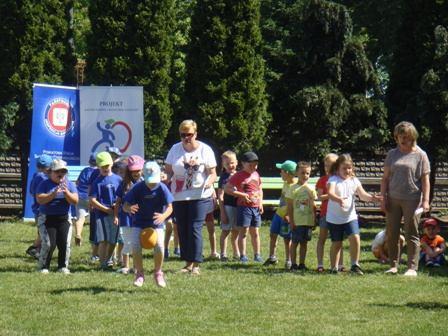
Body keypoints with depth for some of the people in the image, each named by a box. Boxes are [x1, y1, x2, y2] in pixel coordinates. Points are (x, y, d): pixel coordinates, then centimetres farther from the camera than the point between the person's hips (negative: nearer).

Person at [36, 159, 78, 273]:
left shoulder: (70, 184, 6)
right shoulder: (44, 184, -2)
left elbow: (75, 201, -3)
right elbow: (40, 199, -15)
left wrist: (66, 192, -21)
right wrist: (53, 194, -27)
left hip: (64, 219, 3)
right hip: (47, 218, -3)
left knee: (65, 244, -6)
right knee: (48, 244, -11)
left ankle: (63, 266, 9)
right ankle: (43, 267, 3)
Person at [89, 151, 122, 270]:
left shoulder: (118, 179, 9)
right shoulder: (97, 181, -2)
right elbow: (93, 201, -6)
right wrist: (107, 209, -10)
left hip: (115, 214, 4)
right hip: (102, 214, -4)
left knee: (112, 240, 9)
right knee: (103, 240, -11)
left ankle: (107, 260, 26)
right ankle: (103, 263, -6)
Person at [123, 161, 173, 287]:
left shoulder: (162, 188, -14)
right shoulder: (138, 188, -14)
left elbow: (170, 207, -15)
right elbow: (125, 206, -12)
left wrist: (163, 216, -39)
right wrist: (129, 208, -39)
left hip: (156, 223, 0)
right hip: (138, 223, 0)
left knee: (159, 246, -21)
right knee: (136, 247, -19)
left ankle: (158, 273, 5)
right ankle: (139, 273, 5)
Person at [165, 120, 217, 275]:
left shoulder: (205, 150, -2)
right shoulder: (175, 149, 6)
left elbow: (213, 173, -1)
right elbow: (168, 170, 10)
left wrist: (208, 183, -22)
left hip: (199, 196, -4)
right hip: (179, 196, 4)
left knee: (195, 229, -10)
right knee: (182, 230, 7)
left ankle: (196, 265, -6)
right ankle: (188, 262, 17)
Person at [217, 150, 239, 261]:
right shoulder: (224, 177, -7)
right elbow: (220, 196, -10)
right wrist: (222, 212, -15)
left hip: (238, 206, 6)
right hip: (227, 206, -6)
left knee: (235, 231, 14)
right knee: (225, 231, -1)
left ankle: (236, 254, 23)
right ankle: (223, 254, 3)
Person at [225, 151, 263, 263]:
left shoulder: (256, 175, 11)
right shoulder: (239, 176, -8)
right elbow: (227, 188, -11)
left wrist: (260, 203, 9)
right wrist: (241, 194, -16)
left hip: (256, 208, 6)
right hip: (244, 207, -6)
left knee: (255, 232, 11)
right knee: (243, 232, -4)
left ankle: (257, 255, 17)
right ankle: (243, 255, 0)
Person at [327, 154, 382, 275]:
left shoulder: (354, 181, 4)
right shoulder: (333, 180, -10)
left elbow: (363, 195, -4)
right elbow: (330, 193, -28)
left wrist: (372, 198, -26)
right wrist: (339, 199, -48)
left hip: (350, 216, 2)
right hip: (334, 218, -2)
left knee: (355, 238, -15)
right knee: (336, 243, 6)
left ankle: (355, 265, -4)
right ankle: (334, 268, 18)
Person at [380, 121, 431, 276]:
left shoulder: (420, 155, 1)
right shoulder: (392, 154, 11)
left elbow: (425, 179, -2)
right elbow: (385, 178, 13)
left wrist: (426, 200, -11)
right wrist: (384, 198, 5)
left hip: (412, 200, -4)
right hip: (393, 199, 4)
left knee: (411, 235, -1)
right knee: (392, 234, 5)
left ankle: (412, 268, 1)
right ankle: (393, 265, 15)